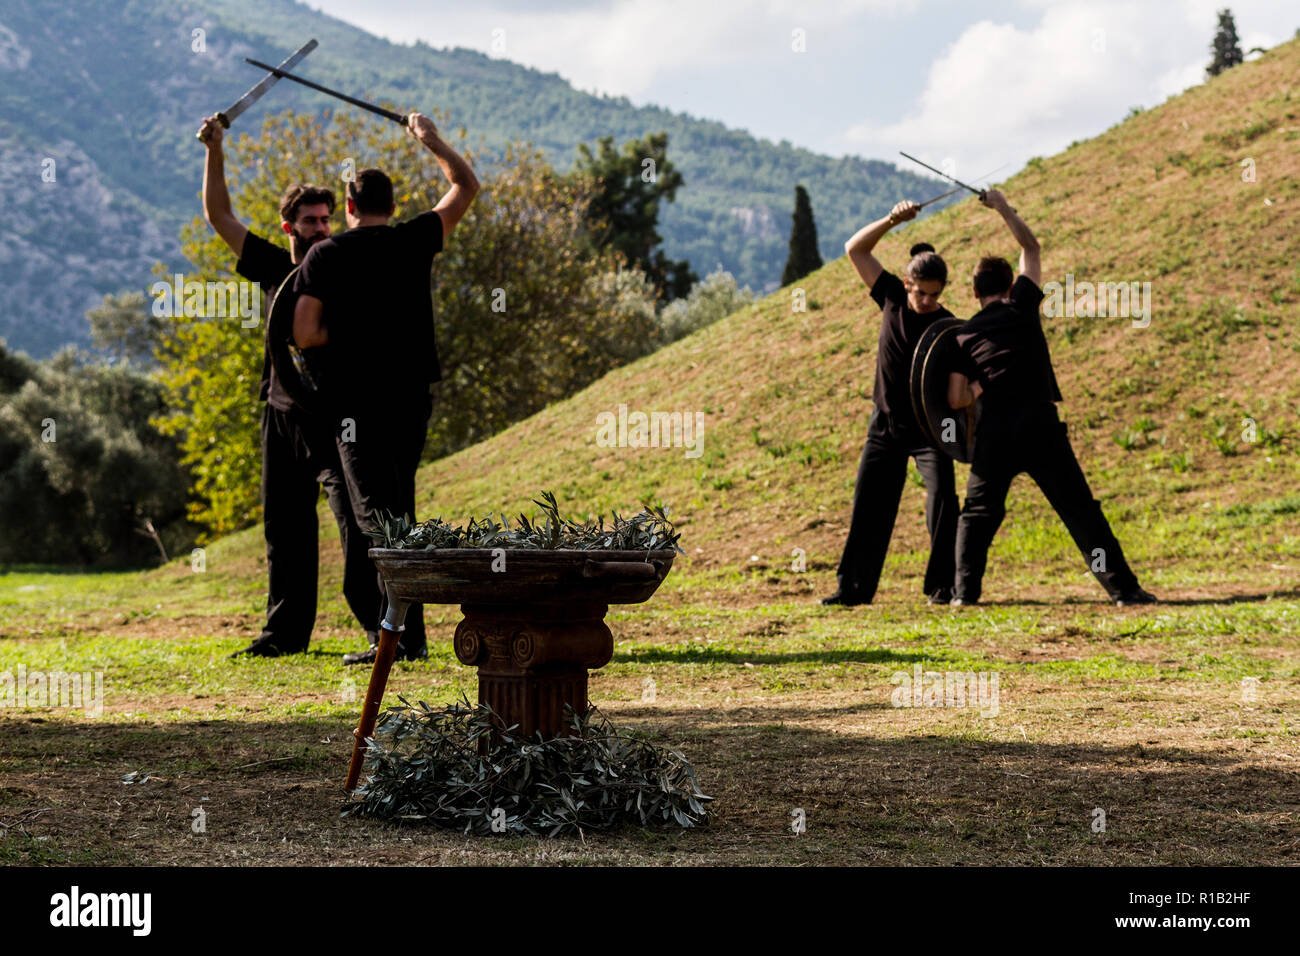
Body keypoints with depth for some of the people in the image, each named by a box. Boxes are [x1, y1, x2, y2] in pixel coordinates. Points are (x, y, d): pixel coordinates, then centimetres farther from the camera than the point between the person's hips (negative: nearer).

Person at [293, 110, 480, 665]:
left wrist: (350, 333, 11)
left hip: (358, 401, -4)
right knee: (399, 510, 16)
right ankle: (402, 629, 18)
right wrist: (432, 142, 27)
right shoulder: (414, 241, 4)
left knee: (378, 515, -7)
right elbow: (467, 186, 18)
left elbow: (304, 335, -6)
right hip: (413, 397, 4)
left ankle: (407, 634, -20)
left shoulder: (325, 256, -2)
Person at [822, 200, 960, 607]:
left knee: (942, 503, -15)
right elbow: (855, 249, -3)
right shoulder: (893, 298, -6)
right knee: (868, 508, 5)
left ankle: (942, 586, -5)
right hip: (885, 425, 3)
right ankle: (854, 587, 14)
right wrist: (892, 220, -17)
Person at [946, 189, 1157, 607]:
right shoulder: (1022, 305, 7)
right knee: (1080, 509, -1)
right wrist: (1004, 209, 30)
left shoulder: (965, 335, 10)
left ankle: (964, 590, 3)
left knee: (978, 511, 14)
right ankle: (1123, 588, -4)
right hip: (1039, 423, -1)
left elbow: (956, 399, 1)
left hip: (994, 430, 1)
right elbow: (1031, 248, 23)